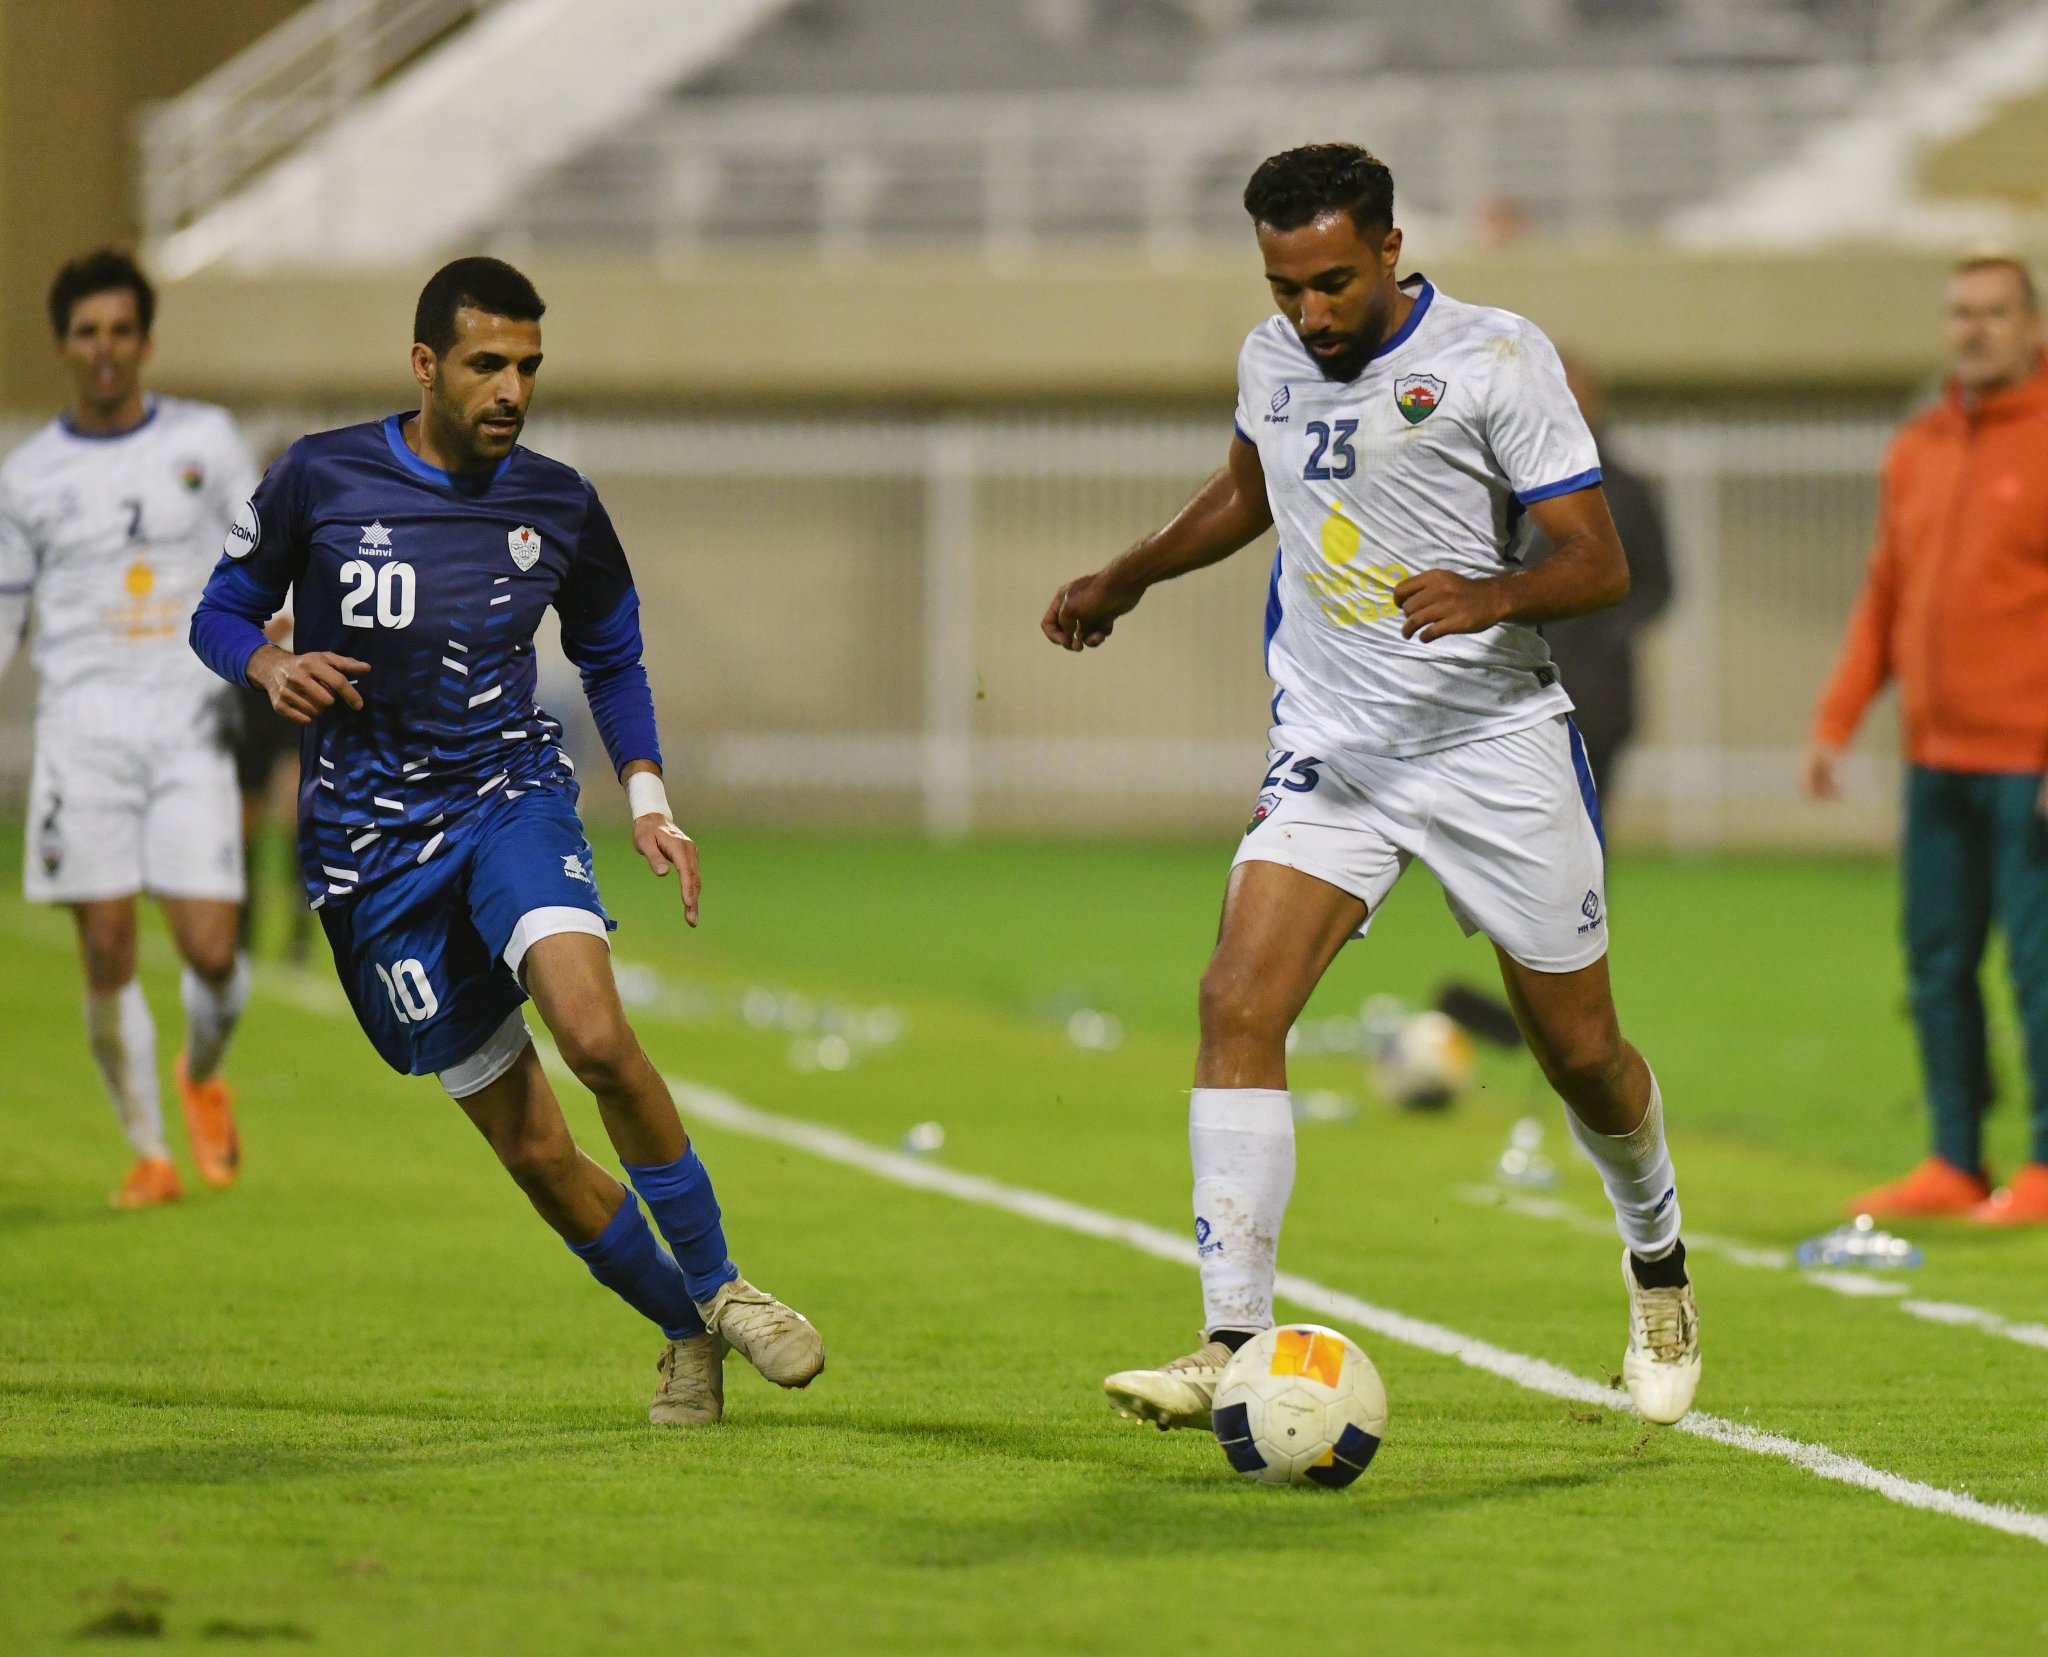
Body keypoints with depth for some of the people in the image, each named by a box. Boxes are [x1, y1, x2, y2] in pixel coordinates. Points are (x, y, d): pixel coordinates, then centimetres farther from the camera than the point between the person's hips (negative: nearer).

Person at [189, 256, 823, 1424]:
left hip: (512, 793, 0)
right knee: (535, 1148, -3)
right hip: (371, 842, 0)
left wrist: (649, 799, 4)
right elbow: (223, 612, 5)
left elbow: (612, 657, 17)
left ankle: (716, 1287, -12)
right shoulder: (320, 480, -4)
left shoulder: (558, 505, 3)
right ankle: (689, 1332, 17)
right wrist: (270, 666, -18)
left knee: (593, 1029, -29)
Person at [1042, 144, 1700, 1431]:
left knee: (1580, 1051, 7)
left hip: (1497, 745, -3)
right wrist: (1128, 578, 36)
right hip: (1330, 749, 3)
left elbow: (1599, 563, -13)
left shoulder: (1497, 358, -11)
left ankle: (1659, 1266, 39)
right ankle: (1231, 1347, -20)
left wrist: (1488, 596, -32)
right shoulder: (1271, 360, 4)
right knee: (1240, 1002, -18)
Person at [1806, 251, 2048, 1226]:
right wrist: (1837, 718, 11)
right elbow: (1885, 597, 19)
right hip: (1936, 759, 6)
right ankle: (1956, 1164, 13)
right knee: (1937, 964, 6)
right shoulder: (1915, 452, 14)